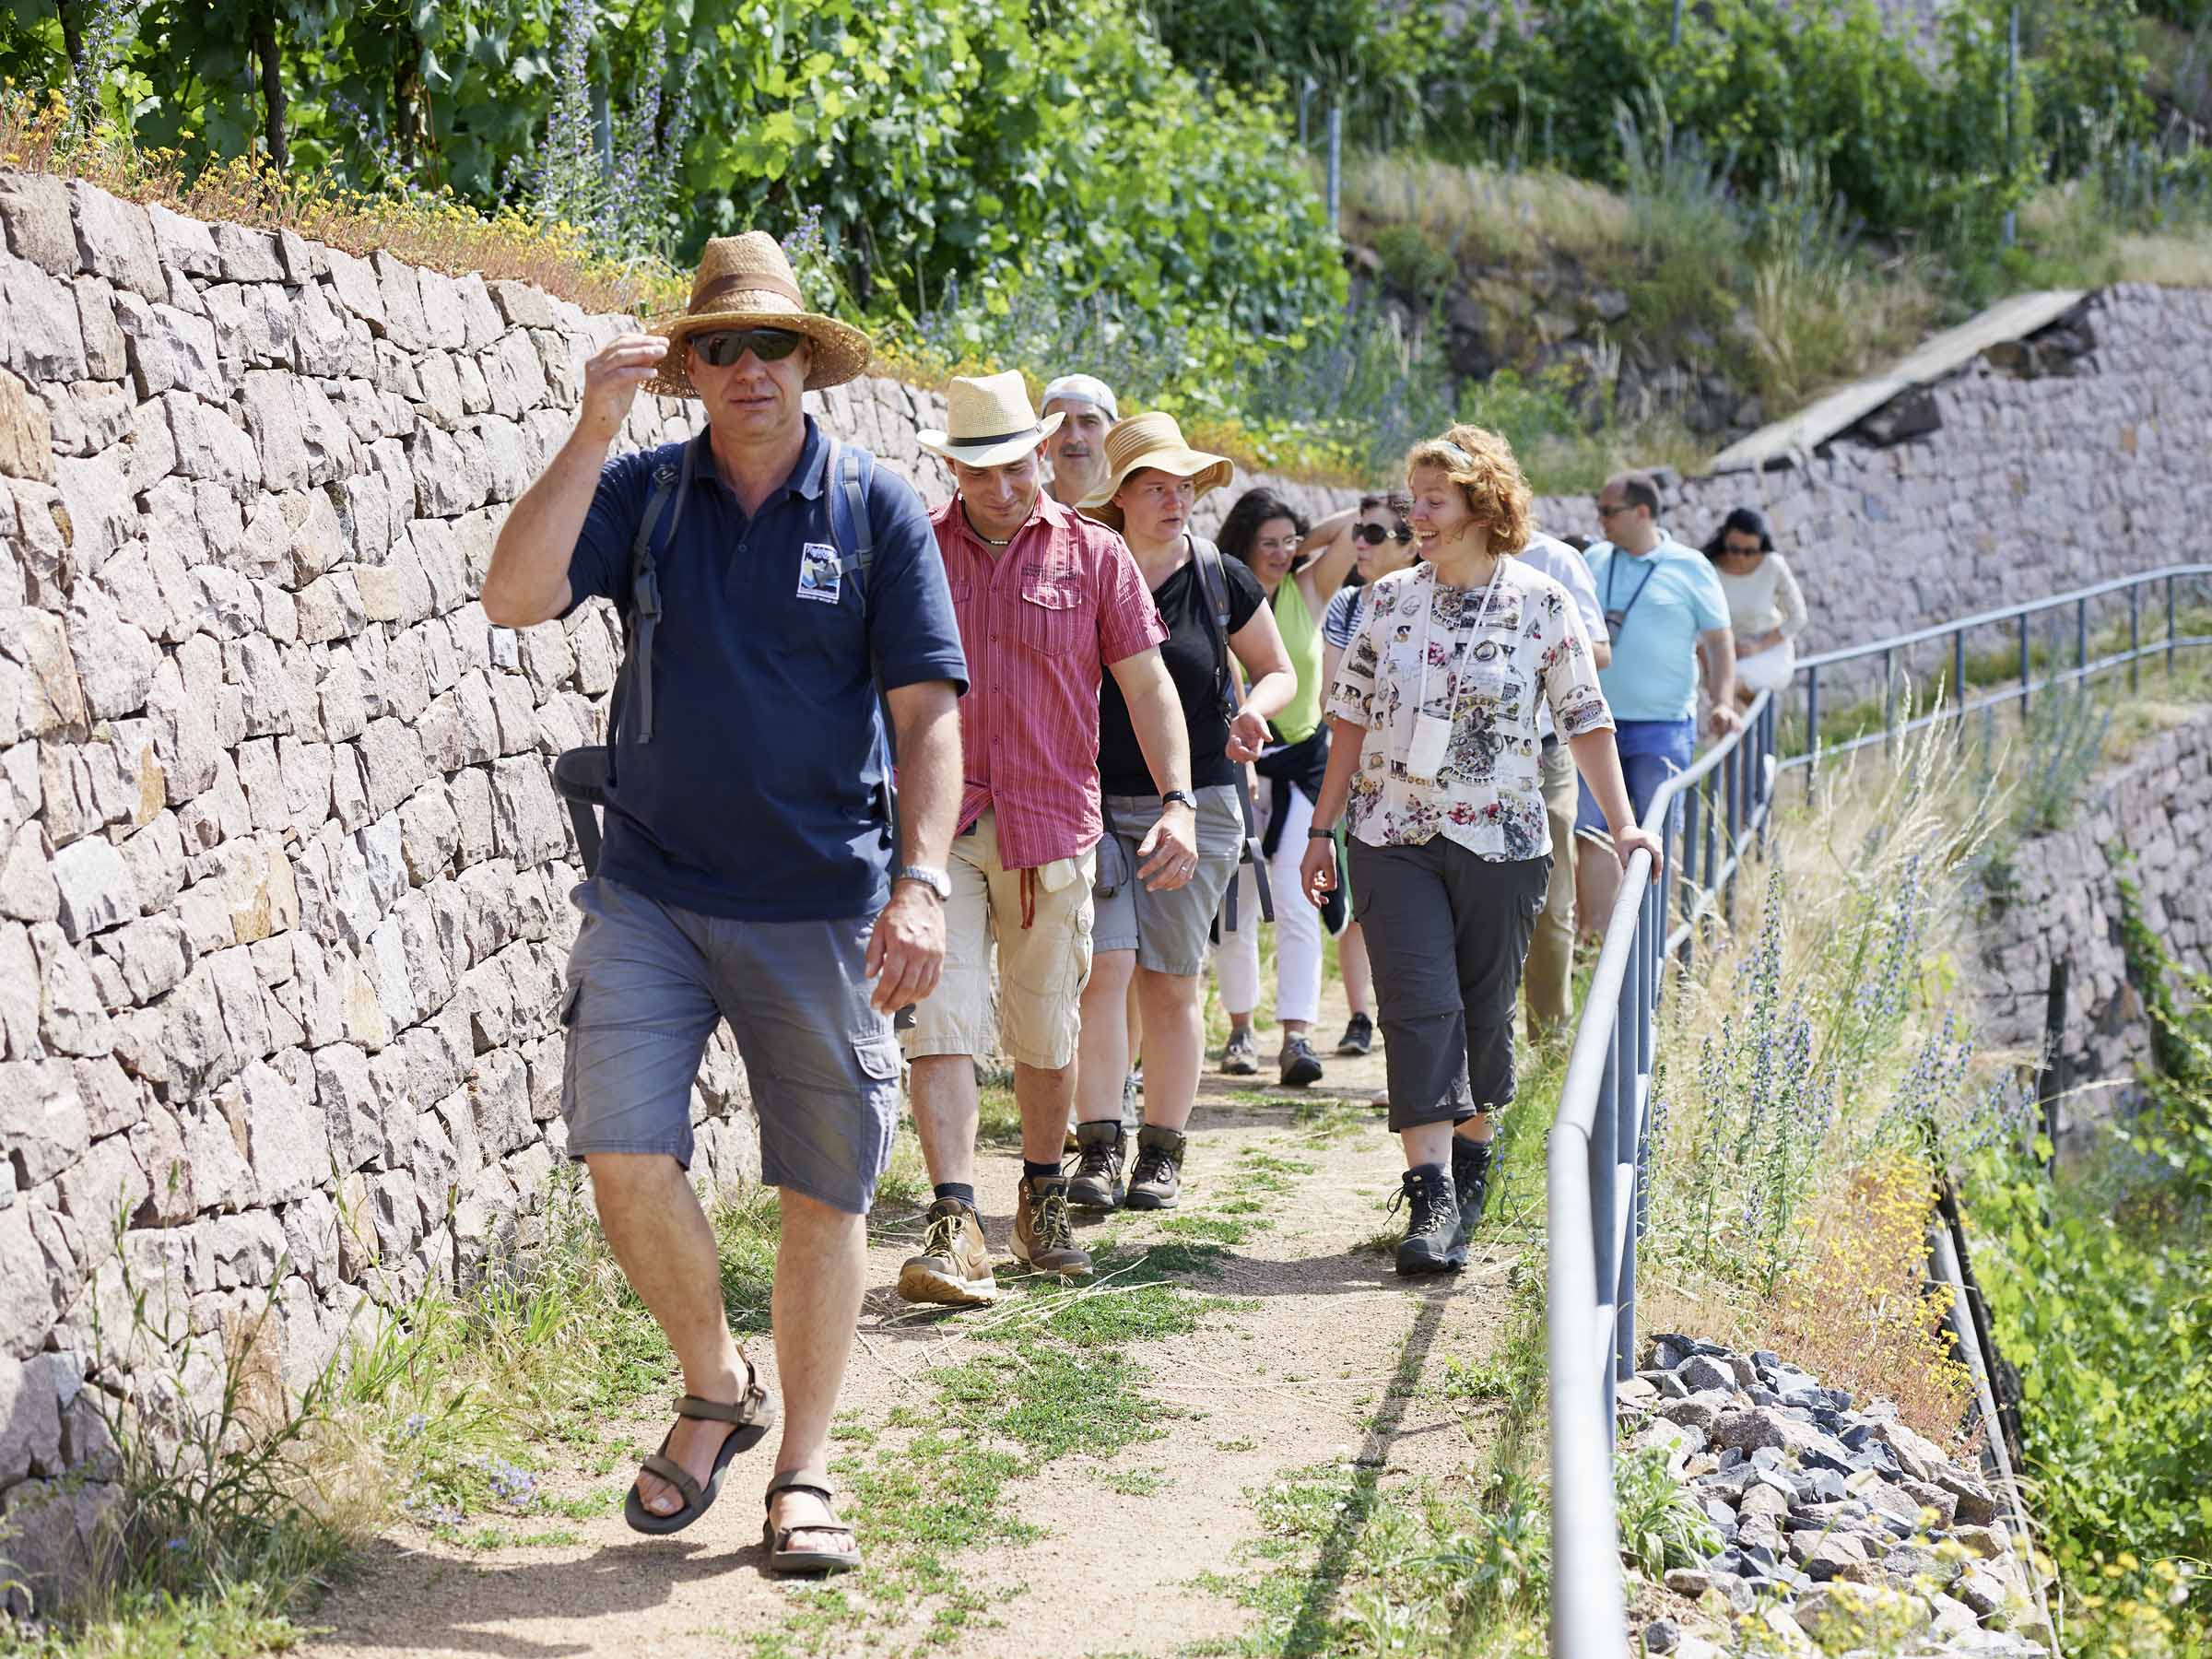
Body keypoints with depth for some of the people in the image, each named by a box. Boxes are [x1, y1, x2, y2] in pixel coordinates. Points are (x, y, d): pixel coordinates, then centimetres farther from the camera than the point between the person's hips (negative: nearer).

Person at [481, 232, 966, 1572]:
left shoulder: (878, 509, 0)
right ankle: (714, 1387, 16)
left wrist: (921, 881, -15)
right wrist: (593, 432, -17)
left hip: (823, 904, -1)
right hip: (652, 891, 1)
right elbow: (516, 598, -10)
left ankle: (805, 1466, 19)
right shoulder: (641, 492, 4)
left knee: (826, 1185, 4)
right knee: (626, 1153, -10)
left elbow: (929, 709, -3)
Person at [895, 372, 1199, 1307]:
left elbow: (1146, 684, 4)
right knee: (941, 1018, -12)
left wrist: (1178, 802, -7)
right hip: (938, 822, -1)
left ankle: (1042, 1200, 29)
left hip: (1052, 825, 1)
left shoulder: (1094, 556, 4)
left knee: (1046, 1034, 10)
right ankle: (954, 1227, -15)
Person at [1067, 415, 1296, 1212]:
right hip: (1097, 804, -1)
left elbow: (1279, 670, 14)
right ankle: (1099, 1149, -8)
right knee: (1104, 969, -12)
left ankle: (1162, 1153, 12)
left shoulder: (1223, 580, 3)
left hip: (1196, 807, 1)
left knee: (1171, 985, 3)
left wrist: (1254, 711, -8)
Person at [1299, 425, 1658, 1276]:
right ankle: (1431, 1195, -16)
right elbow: (1351, 718, 9)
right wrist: (1321, 829, 8)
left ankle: (1471, 1154, 28)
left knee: (1485, 1010, 7)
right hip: (1393, 838, 1)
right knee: (1418, 1004, -11)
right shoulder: (1388, 599, 5)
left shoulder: (1541, 603, -1)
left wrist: (1623, 824, -3)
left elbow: (1585, 720, 2)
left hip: (1499, 841, -1)